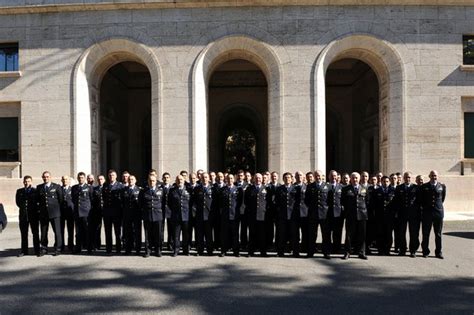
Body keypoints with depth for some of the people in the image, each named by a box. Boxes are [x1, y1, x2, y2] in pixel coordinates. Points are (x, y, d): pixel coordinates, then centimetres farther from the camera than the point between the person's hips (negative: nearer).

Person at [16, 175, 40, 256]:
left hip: (33, 215, -3)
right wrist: (23, 208, 3)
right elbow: (18, 202, 11)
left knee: (35, 233, 0)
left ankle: (37, 250, 5)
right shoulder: (19, 191, 10)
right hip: (23, 215, 3)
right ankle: (24, 251, 18)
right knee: (24, 234, 9)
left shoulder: (35, 191, 1)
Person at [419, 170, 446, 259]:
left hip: (438, 212, 1)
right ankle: (425, 252, 14)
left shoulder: (442, 186, 5)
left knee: (438, 234, 6)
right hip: (427, 212, -1)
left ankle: (438, 252, 15)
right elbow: (419, 199, 9)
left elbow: (443, 198, 16)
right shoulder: (424, 187, 2)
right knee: (425, 233, 4)